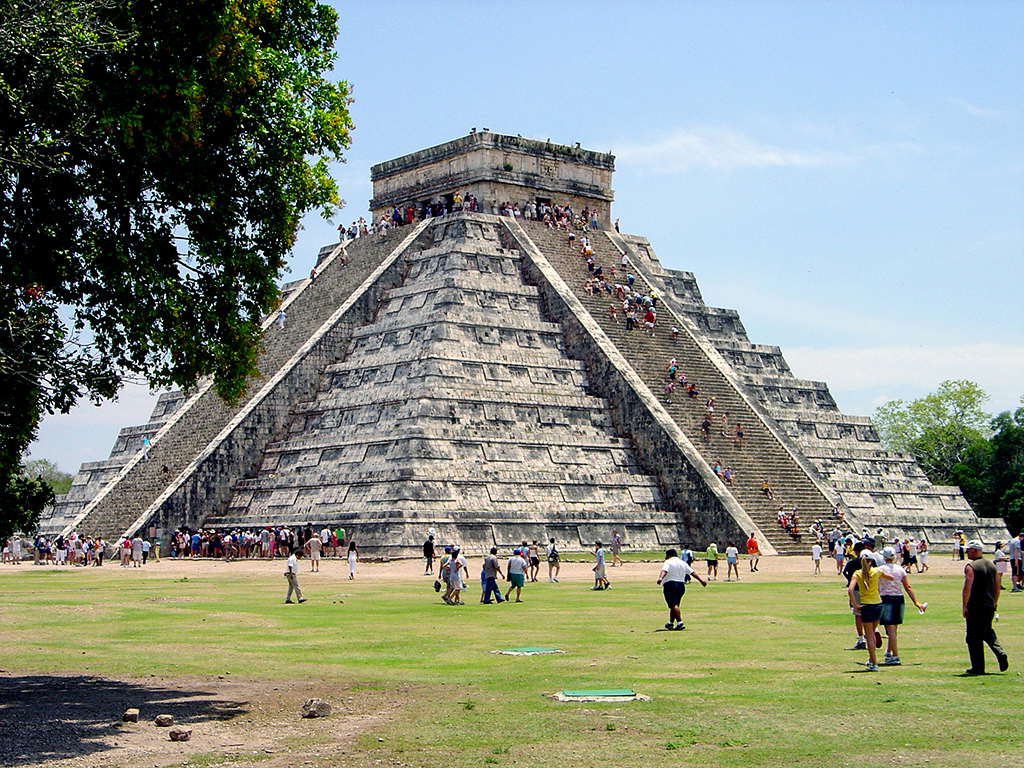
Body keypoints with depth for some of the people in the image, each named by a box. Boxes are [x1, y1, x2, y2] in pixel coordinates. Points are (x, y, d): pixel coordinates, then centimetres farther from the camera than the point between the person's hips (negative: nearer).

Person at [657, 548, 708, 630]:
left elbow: (664, 571, -22)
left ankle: (680, 622, -27)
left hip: (669, 584, -7)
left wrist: (660, 578, -38)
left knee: (674, 605, -14)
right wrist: (701, 580, 12)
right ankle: (671, 623, 26)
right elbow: (693, 572, 13)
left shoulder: (668, 562, -3)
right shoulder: (683, 563, 16)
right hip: (681, 586, 7)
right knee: (674, 605, 19)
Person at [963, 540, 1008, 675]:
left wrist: (964, 606, -17)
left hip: (975, 606, -7)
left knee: (974, 637, 0)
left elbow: (967, 588, -20)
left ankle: (978, 667, 1)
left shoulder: (970, 567, -13)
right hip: (990, 605, 7)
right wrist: (995, 602, 27)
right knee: (987, 632, 23)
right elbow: (997, 586, 16)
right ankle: (1000, 653, 0)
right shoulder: (991, 565, 9)